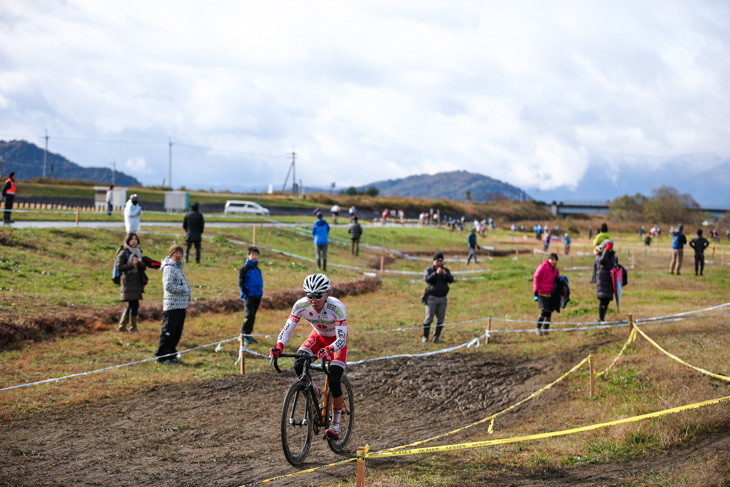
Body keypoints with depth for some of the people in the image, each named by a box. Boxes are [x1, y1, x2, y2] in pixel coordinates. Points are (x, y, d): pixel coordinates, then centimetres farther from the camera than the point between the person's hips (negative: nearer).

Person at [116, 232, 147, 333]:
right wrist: (132, 264, -23)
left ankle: (122, 326, 22)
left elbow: (143, 268, 19)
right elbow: (119, 267, -14)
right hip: (128, 282, -8)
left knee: (131, 305, 13)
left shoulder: (138, 251, 14)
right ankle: (133, 327, 1)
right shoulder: (124, 252, -8)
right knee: (134, 304, -10)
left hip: (136, 282, 8)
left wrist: (142, 264, -5)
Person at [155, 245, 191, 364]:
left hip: (181, 306, 9)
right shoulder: (169, 268, -10)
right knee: (168, 332, -6)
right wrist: (184, 289, -14)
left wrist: (186, 305, 23)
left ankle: (171, 355, 19)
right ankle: (162, 356, -1)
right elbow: (168, 286, -21)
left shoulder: (178, 268, 20)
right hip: (172, 306, -9)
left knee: (177, 333, 12)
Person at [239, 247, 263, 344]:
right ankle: (243, 335, -8)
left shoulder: (257, 268, 15)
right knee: (249, 315, -14)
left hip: (257, 296, 7)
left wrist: (260, 293, 16)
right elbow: (241, 283, -6)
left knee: (252, 316, 9)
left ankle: (248, 334, 15)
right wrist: (246, 294, -12)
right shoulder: (244, 268, -6)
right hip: (249, 296, -7)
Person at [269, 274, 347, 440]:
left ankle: (335, 425, -1)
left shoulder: (337, 307, -36)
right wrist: (279, 346, -46)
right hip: (318, 336, 3)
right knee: (299, 366, -24)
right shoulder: (301, 305, -27)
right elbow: (287, 329, -26)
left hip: (336, 340, -3)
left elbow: (341, 339, -40)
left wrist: (329, 349, -61)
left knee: (334, 381, -18)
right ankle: (314, 392, 7)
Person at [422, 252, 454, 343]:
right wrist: (436, 273, -28)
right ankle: (425, 337, 5)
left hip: (442, 298, 3)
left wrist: (445, 274, -23)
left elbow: (451, 280, -5)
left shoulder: (446, 270, 10)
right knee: (429, 318, -5)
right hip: (431, 298, -3)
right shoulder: (429, 270, 1)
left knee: (440, 319, 1)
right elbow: (427, 279, -17)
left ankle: (436, 337, 9)